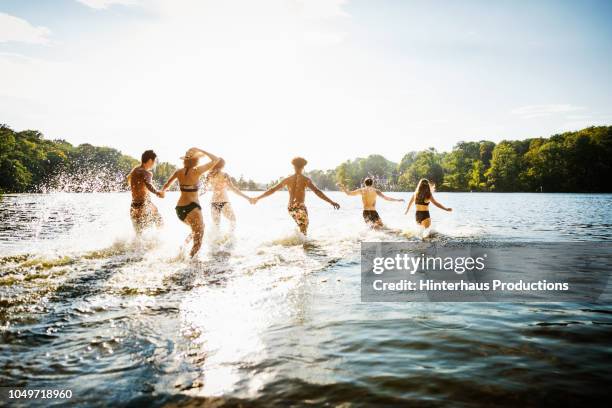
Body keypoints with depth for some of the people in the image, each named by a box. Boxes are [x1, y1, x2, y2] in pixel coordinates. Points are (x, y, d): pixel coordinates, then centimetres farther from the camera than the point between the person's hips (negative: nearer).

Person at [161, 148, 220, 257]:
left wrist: (161, 192, 39)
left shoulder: (179, 172, 4)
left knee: (197, 229, 32)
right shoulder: (196, 171, -12)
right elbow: (216, 159, -6)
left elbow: (166, 186, 18)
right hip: (192, 208, -7)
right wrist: (201, 151, 1)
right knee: (198, 242, 4)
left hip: (179, 209, 7)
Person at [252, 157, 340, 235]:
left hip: (290, 208, 6)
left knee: (301, 226, 25)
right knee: (303, 231, -1)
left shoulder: (287, 179, 8)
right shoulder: (305, 179, -5)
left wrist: (257, 198, 19)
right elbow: (317, 192, -14)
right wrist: (331, 202, -16)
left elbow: (272, 190, 10)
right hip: (299, 207, -6)